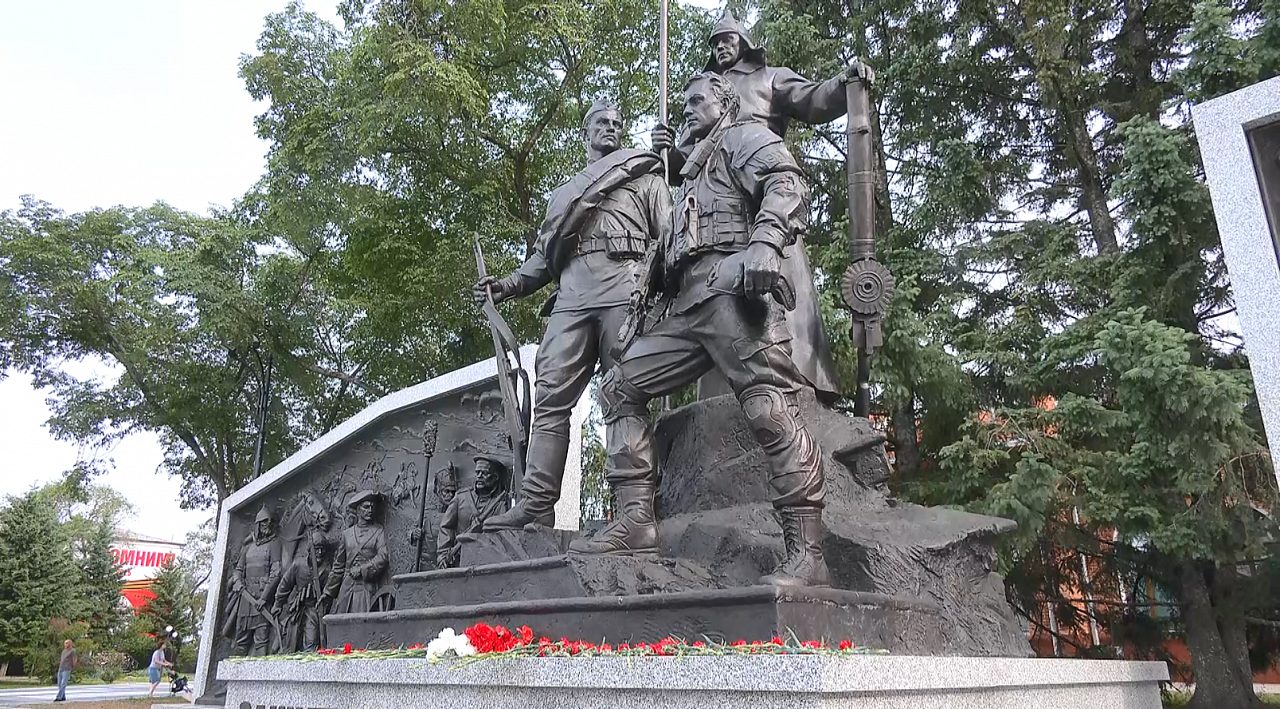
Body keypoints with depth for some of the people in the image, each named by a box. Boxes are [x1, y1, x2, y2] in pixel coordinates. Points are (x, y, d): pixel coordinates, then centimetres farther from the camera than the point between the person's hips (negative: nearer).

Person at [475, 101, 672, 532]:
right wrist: (509, 285, 11)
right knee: (550, 398, -9)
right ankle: (535, 506, -14)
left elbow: (669, 237, 10)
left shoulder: (644, 177, 23)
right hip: (571, 298, 4)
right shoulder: (563, 193, 35)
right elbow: (544, 254, 29)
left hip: (624, 293, -4)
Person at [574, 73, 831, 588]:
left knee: (770, 410, -17)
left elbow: (787, 185, -8)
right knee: (619, 386, 2)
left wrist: (766, 241, -26)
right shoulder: (694, 171, 39)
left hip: (732, 284, -9)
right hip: (688, 305, 9)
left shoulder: (745, 138, 14)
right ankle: (636, 522, -4)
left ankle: (806, 557, -17)